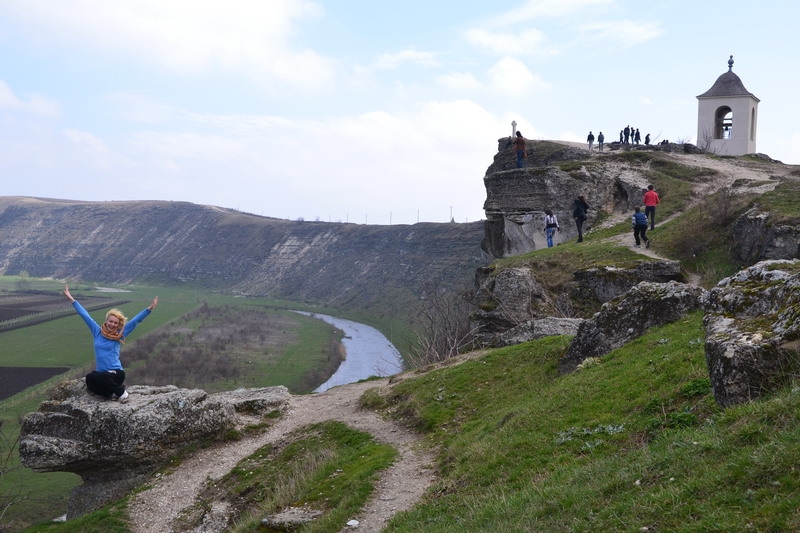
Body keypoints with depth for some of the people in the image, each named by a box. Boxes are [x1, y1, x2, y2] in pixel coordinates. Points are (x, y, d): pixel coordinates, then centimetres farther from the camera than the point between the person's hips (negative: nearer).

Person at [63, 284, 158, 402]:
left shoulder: (120, 335, 0)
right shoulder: (97, 332, 6)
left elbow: (136, 320, -4)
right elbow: (85, 315, 6)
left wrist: (150, 308, -10)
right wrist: (71, 299, 7)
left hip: (116, 373, -4)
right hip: (101, 373, 4)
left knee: (98, 377, -33)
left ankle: (120, 391, -9)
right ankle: (111, 392, -2)